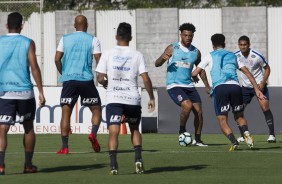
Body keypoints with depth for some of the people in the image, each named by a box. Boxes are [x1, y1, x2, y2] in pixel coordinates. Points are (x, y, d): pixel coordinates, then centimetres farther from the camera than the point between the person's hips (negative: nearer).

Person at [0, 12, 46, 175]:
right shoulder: (28, 43, 1)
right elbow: (34, 68, -5)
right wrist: (41, 92, -3)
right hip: (24, 91, 0)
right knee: (29, 128, 18)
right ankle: (28, 165, 21)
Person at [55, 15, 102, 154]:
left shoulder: (65, 39, 8)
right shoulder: (92, 40, 3)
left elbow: (57, 59, 2)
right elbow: (99, 60, -3)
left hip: (68, 80, 1)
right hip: (86, 80, -1)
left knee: (66, 112, 2)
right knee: (96, 110, 12)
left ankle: (64, 146, -7)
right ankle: (93, 134, -14)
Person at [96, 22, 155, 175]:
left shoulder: (108, 54, 0)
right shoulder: (137, 55, 2)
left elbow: (100, 78, -2)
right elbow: (146, 79, -4)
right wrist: (151, 98, 7)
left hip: (114, 99, -2)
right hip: (133, 99, 2)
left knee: (113, 132, -7)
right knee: (135, 129, 21)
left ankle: (113, 165, -22)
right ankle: (138, 159, 6)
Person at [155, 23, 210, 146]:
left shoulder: (196, 52, 8)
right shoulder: (172, 48, -4)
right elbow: (157, 64, -3)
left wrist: (207, 86, 18)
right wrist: (162, 58, -26)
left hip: (189, 85, 5)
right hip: (174, 85, -5)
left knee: (199, 112, -3)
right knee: (187, 105, -26)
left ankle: (197, 139, 12)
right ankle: (182, 130, -2)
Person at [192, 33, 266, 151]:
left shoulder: (210, 56, 20)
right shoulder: (233, 56, 27)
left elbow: (194, 73, 17)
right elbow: (248, 73, 21)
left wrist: (194, 77, 41)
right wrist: (257, 89, 20)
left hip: (219, 88, -2)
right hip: (235, 86, 2)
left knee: (223, 121, 3)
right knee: (239, 116, 18)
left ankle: (234, 141, -24)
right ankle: (246, 132, -15)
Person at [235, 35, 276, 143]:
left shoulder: (257, 56, -17)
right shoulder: (235, 56, -8)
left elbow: (267, 68, -5)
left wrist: (263, 83, -16)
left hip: (259, 85, -4)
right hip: (245, 86, 4)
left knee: (265, 107, -18)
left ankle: (272, 135, -14)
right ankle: (242, 136, 9)